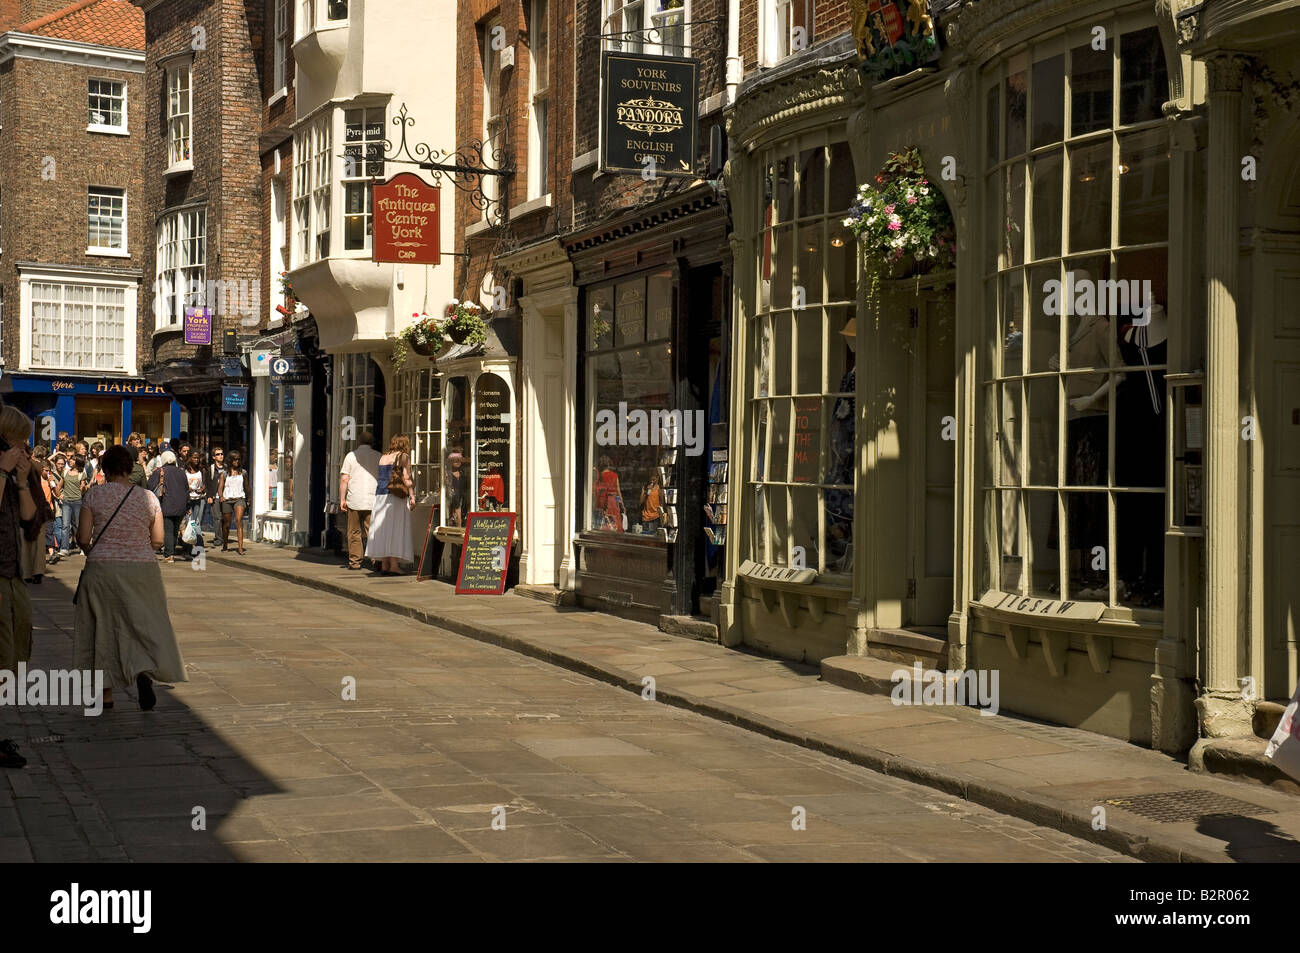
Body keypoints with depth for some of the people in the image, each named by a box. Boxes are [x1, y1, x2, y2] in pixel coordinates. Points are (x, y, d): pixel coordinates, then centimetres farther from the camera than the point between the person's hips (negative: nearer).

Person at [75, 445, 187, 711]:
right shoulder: (148, 497, 0)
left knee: (103, 627, 11)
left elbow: (83, 537, -5)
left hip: (102, 569, -1)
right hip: (142, 569, 1)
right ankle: (144, 672, -20)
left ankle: (106, 694, 16)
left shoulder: (95, 494, -5)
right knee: (144, 624, 8)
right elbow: (158, 539, 4)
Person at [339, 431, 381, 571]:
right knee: (373, 532, 2)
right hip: (373, 500, 1)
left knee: (354, 533, 6)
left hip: (354, 500, -1)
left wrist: (342, 499, 3)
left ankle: (355, 562, 6)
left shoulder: (351, 456, 4)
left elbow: (344, 479, 0)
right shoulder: (379, 457, 7)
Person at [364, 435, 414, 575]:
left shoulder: (383, 458, 14)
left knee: (383, 530, 7)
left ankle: (384, 565, 7)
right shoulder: (403, 457, -2)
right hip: (396, 496, -6)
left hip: (380, 495, 6)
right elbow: (406, 477, -10)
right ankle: (393, 565, -9)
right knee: (396, 530, -4)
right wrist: (412, 496, -10)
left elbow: (381, 477, 10)